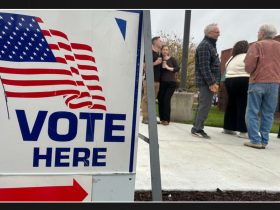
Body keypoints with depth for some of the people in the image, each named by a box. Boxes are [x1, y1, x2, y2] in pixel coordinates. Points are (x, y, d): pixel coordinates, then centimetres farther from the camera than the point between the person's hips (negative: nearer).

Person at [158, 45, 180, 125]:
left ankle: (166, 119, -6)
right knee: (160, 100, -2)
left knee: (166, 100, -12)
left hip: (171, 83, -2)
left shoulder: (172, 59, 4)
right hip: (162, 83, 2)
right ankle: (162, 118, 10)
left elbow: (178, 68, -6)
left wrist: (169, 68, -15)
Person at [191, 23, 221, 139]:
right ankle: (197, 129, -1)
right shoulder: (205, 45, -12)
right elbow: (204, 67, -20)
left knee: (203, 105, 11)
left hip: (209, 81, 10)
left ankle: (197, 128, 18)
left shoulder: (210, 45, 21)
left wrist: (215, 81, 17)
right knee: (205, 105, -8)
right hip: (206, 82, -10)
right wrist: (211, 83, -21)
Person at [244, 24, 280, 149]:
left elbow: (249, 65, -12)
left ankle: (255, 140, -4)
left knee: (252, 113, 1)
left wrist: (251, 72, 7)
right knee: (268, 114, 8)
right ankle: (264, 141, 8)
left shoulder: (257, 45, -2)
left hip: (257, 82, -4)